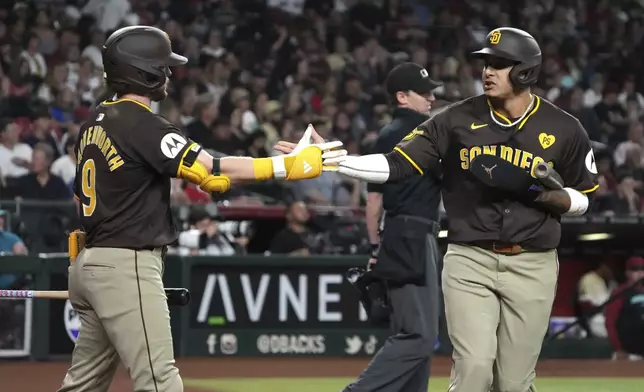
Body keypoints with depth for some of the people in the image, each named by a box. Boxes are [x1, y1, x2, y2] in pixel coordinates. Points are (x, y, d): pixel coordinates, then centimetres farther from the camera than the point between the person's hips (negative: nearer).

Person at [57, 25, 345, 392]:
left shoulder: (96, 123, 13)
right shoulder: (141, 124, -14)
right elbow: (214, 171, -20)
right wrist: (288, 165, -20)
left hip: (90, 262, 10)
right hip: (127, 266, -10)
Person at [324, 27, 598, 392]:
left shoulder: (564, 129, -1)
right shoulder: (459, 119, -1)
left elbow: (583, 199, 8)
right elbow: (395, 165, -6)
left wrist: (542, 194, -12)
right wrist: (333, 158, -18)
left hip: (532, 267, 0)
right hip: (470, 262, 0)